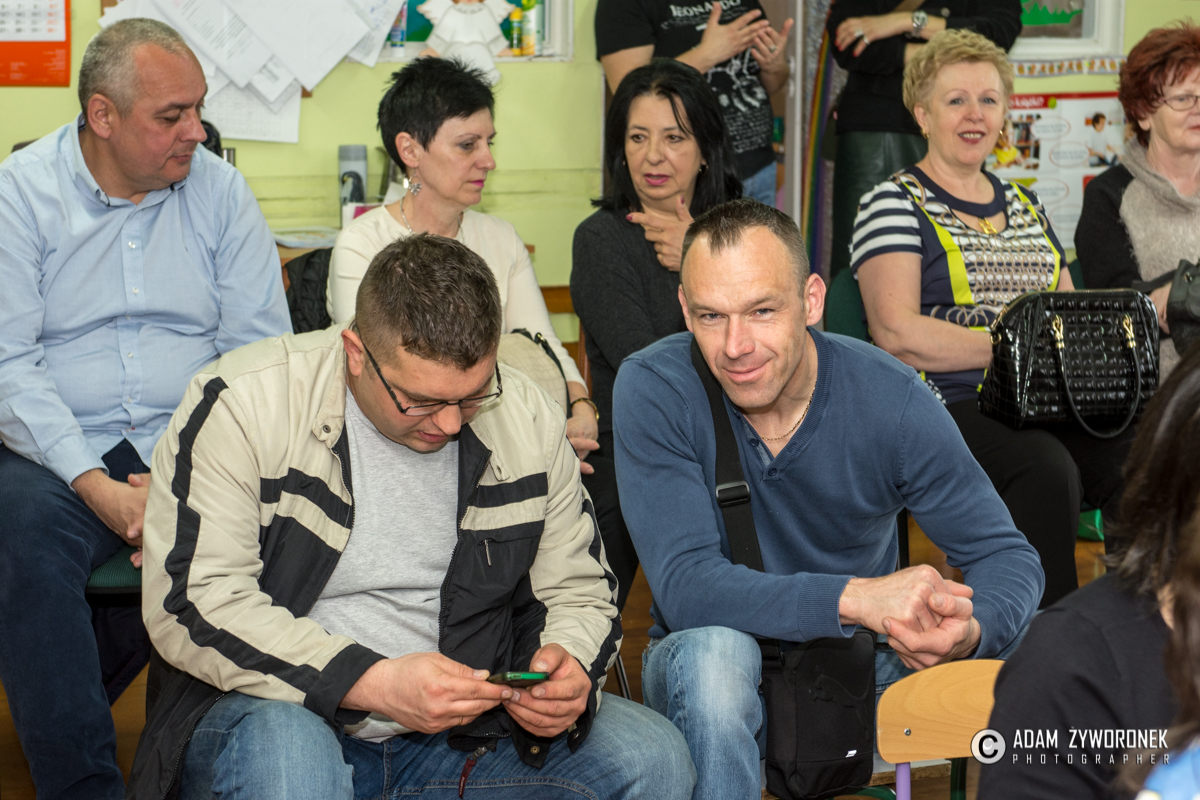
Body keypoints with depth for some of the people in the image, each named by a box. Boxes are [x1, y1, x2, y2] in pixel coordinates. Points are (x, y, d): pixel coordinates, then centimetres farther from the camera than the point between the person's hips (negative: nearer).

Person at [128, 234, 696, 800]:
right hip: (274, 707, -3)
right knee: (281, 752, -38)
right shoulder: (242, 406, -13)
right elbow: (191, 603, -18)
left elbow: (576, 591, 9)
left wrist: (569, 670, -16)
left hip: (458, 726, 4)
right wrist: (373, 684, -27)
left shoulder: (526, 420, -1)